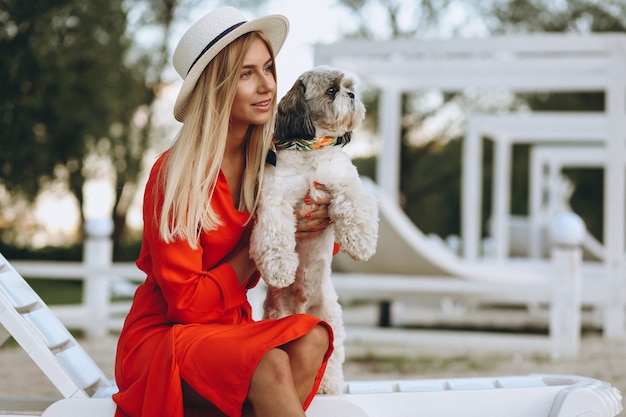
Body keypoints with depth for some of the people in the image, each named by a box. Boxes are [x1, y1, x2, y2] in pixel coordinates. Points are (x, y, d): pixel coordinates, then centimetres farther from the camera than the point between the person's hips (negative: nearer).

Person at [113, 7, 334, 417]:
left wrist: (319, 220, -7)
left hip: (230, 330, 6)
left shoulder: (267, 161, 4)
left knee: (310, 338, -28)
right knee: (270, 365, -36)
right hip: (161, 335, -6)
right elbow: (188, 303, -15)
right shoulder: (175, 175, -15)